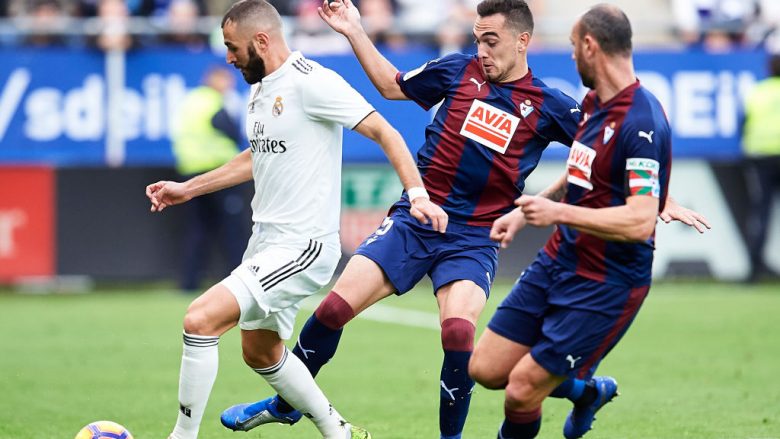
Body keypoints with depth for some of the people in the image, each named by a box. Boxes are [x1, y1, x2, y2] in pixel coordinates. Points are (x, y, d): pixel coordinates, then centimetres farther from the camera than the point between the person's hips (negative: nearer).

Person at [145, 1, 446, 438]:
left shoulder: (310, 82, -16)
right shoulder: (260, 90, 12)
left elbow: (384, 132, -18)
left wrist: (418, 194, -30)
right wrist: (188, 189, 31)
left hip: (302, 246, -10)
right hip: (267, 240, 10)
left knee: (200, 319, -21)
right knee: (260, 353, 21)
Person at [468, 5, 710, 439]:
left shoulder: (642, 122, -23)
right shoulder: (594, 105, 6)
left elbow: (640, 222, -30)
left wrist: (559, 213, -30)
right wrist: (524, 212, 23)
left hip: (606, 285, -9)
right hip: (557, 262, 9)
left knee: (522, 390, -8)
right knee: (486, 368, 7)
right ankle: (588, 390, 30)